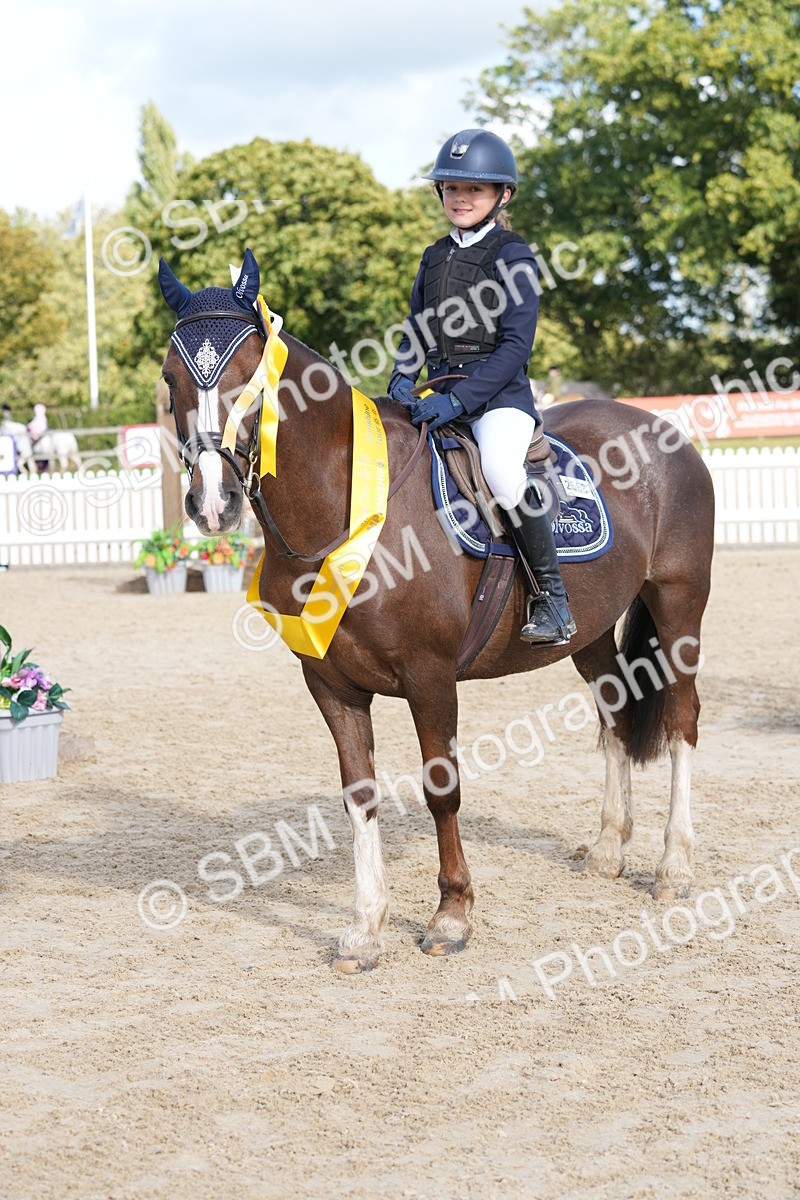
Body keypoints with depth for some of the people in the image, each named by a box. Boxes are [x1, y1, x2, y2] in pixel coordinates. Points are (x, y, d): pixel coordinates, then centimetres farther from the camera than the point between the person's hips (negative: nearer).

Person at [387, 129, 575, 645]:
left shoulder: (513, 256, -4)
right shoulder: (435, 258, 15)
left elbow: (516, 345, -12)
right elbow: (415, 332, 20)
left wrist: (459, 400, -21)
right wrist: (402, 381, -2)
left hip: (499, 394, -7)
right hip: (441, 396, 7)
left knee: (501, 469, -34)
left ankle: (553, 594, -22)